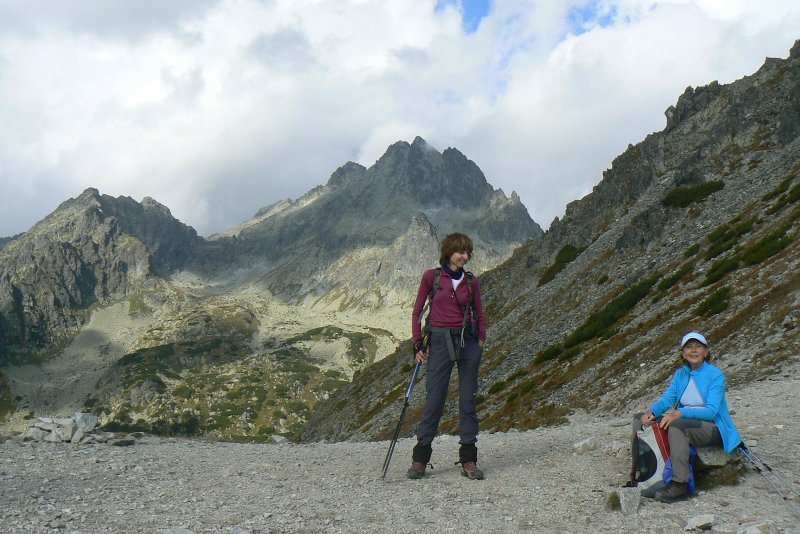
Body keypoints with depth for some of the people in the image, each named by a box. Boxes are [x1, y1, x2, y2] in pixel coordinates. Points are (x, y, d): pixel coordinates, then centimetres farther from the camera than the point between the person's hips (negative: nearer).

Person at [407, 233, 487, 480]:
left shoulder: (472, 281, 8)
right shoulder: (431, 276, 1)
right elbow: (417, 312, 5)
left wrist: (481, 340, 3)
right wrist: (418, 344, -1)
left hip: (468, 341, 2)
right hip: (440, 341, -2)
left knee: (468, 401, 2)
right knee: (434, 401, -3)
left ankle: (468, 460, 9)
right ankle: (420, 459, 7)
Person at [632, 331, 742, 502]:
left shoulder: (715, 375, -10)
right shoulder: (681, 374, 10)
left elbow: (711, 411, -20)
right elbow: (667, 399, 5)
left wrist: (680, 413, -32)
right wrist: (651, 412, -18)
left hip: (712, 428, -7)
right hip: (685, 422, 7)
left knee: (676, 425, -37)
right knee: (640, 418, -3)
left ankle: (680, 485, -39)